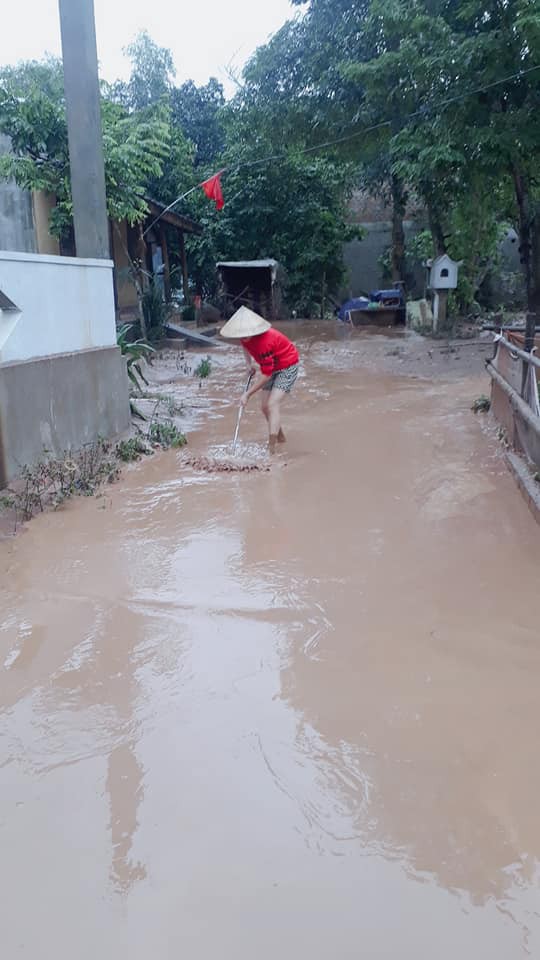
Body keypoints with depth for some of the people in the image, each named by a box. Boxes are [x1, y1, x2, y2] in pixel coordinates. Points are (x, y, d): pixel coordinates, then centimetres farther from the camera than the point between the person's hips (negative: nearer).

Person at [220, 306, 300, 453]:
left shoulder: (264, 342, -37)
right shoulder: (246, 336, -13)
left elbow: (266, 375, -31)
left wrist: (248, 394, -26)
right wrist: (249, 363, 1)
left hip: (287, 367, -9)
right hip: (271, 367, 9)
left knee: (273, 404, -22)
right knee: (265, 407, 10)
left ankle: (271, 449, -26)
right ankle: (280, 437, 34)